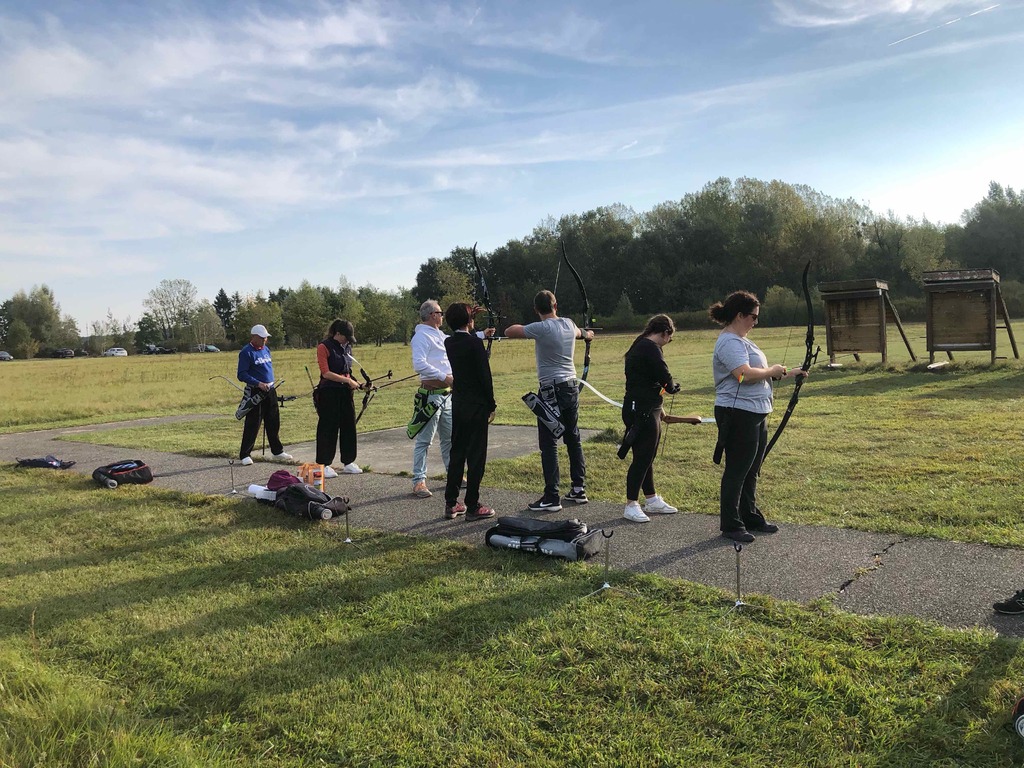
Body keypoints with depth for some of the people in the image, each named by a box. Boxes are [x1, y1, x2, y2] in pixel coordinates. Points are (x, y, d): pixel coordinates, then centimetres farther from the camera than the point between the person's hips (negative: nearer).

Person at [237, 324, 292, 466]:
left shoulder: (266, 350, 13)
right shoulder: (246, 352, -10)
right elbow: (242, 375, -15)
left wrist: (271, 384, 16)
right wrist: (258, 384, -22)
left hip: (270, 390, 7)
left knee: (274, 422, 13)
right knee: (252, 425, -4)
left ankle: (277, 451, 24)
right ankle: (244, 455, 5)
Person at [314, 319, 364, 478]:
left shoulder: (347, 348, 12)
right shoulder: (324, 347, -9)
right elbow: (326, 373, -16)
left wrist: (358, 383, 5)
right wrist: (348, 380, -18)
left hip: (345, 392, 7)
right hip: (328, 393, -7)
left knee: (349, 426, 10)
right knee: (328, 428, -2)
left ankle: (348, 462, 20)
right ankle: (324, 465, 7)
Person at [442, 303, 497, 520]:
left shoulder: (449, 343, 5)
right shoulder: (475, 343, -15)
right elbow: (485, 376, -15)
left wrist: (467, 315, 31)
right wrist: (491, 405, -6)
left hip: (457, 405, 7)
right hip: (476, 406, -7)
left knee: (456, 453, 13)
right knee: (476, 455, 0)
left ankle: (451, 503, 18)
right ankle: (472, 506, 4)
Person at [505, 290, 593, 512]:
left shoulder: (541, 328, -14)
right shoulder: (569, 324, 7)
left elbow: (508, 332, -8)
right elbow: (578, 333, 31)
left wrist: (524, 327, 13)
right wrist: (587, 334, 56)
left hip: (551, 390, -7)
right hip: (571, 387, 7)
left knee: (548, 443, -4)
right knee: (573, 438, 15)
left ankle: (551, 497, -4)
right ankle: (579, 490, 23)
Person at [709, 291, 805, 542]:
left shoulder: (741, 340, 17)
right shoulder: (729, 342, -17)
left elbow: (759, 372, 25)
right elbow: (745, 374, -30)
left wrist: (787, 373, 16)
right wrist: (773, 371, -14)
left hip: (755, 413, 11)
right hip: (738, 414, -11)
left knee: (751, 471, 18)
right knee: (737, 471, -2)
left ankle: (750, 518, 29)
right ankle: (730, 525, 7)